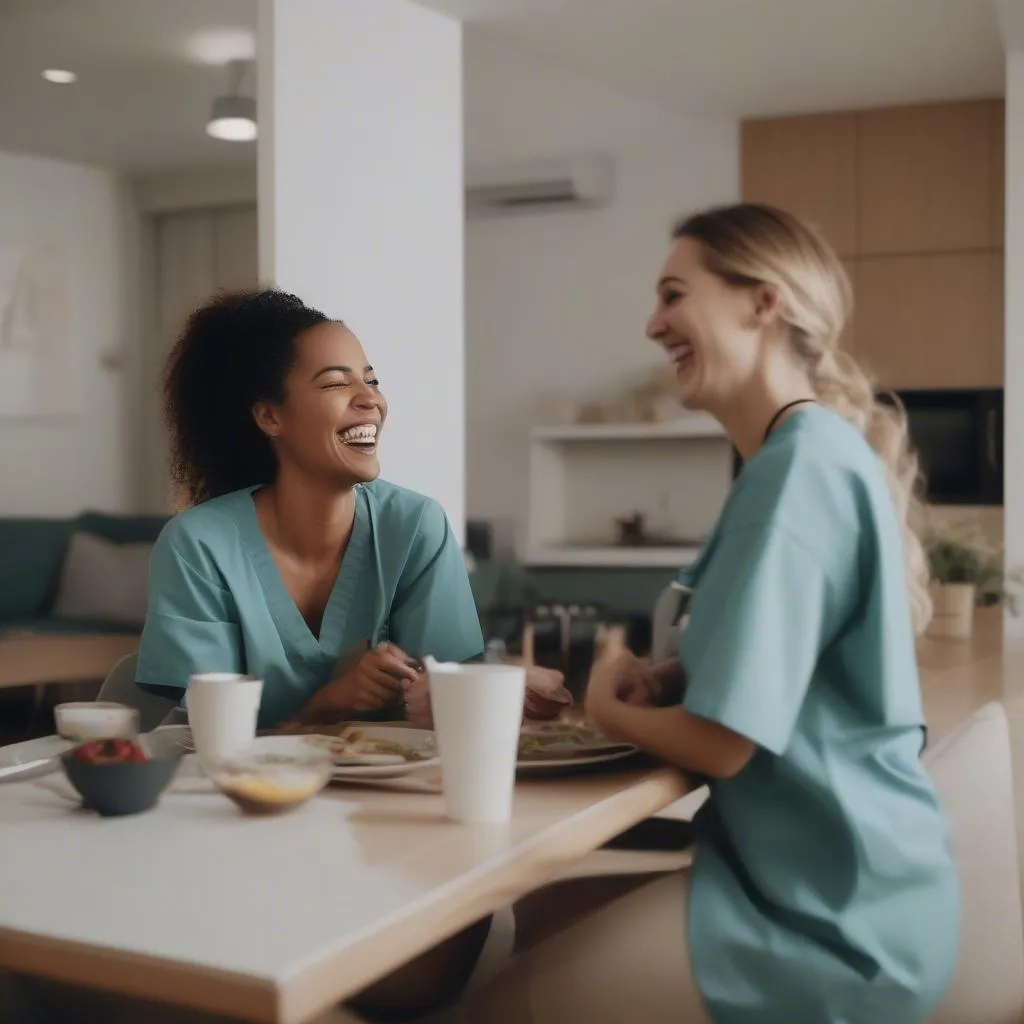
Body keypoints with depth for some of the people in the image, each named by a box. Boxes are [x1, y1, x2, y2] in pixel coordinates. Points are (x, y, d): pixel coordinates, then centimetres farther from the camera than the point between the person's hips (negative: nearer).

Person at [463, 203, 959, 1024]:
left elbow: (723, 741, -22)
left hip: (834, 917, -9)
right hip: (834, 880, 9)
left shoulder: (801, 466, -20)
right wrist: (663, 680, 1)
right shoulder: (817, 454, 12)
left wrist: (609, 707, -2)